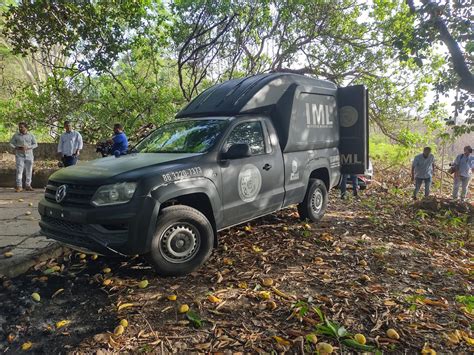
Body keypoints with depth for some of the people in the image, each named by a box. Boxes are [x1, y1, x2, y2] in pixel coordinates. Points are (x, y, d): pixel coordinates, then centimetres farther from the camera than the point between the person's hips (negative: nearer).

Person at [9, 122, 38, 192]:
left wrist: (28, 147, -10)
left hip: (29, 155, 1)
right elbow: (11, 143, 7)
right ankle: (19, 186, -6)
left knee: (29, 171, 4)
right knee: (19, 170, -7)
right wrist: (16, 148, -11)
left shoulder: (31, 135, 5)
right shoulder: (16, 135, 4)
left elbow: (35, 144, 6)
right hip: (19, 155, -1)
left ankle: (28, 185, 13)